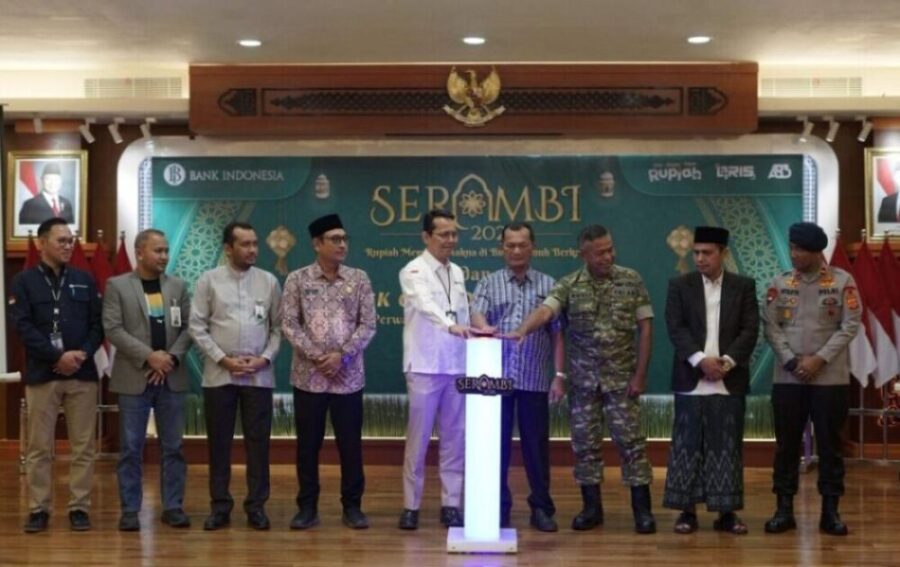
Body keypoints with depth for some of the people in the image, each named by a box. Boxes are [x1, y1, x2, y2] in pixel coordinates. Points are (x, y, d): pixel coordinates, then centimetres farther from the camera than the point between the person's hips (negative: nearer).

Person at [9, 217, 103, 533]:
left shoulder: (84, 280, 10)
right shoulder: (24, 281, 3)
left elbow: (98, 324, 7)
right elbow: (22, 326, -7)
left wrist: (83, 353, -11)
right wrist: (57, 357, -15)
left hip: (82, 374, 2)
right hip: (41, 374, -2)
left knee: (83, 446, 2)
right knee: (39, 447, 2)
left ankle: (79, 508, 9)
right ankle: (39, 509, 9)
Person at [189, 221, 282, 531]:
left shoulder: (269, 281, 4)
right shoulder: (209, 280, 0)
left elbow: (278, 327, 5)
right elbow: (197, 326, -3)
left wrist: (264, 358, -8)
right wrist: (223, 359, -10)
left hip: (259, 375, 1)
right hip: (219, 374, -1)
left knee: (258, 441, 4)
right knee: (219, 442, 6)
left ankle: (256, 506, 12)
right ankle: (220, 506, 15)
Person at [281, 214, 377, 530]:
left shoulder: (359, 279, 4)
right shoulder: (297, 280, 1)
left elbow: (368, 325, 0)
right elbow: (289, 325, -4)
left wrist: (342, 355, -12)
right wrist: (316, 357, -13)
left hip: (349, 377, 1)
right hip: (308, 377, -1)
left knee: (350, 444, 5)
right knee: (308, 444, 5)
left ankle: (352, 507, 16)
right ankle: (307, 507, 15)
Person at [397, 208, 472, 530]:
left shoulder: (458, 273, 12)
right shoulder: (414, 271, -8)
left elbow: (463, 316, 14)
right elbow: (426, 305, -28)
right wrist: (451, 325, -46)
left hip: (457, 367, 5)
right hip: (425, 367, -5)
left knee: (454, 438, 7)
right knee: (418, 438, 1)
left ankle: (451, 504, 14)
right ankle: (411, 506, 9)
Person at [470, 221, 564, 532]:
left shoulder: (548, 285, 9)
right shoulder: (489, 284, 8)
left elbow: (557, 333, 6)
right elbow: (476, 315, -10)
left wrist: (559, 374, 0)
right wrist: (484, 328, -34)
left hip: (535, 379, 0)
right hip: (497, 377, 0)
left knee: (536, 444, 6)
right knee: (497, 443, 5)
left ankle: (541, 507, 16)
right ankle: (498, 507, 14)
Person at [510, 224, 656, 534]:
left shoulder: (631, 280, -1)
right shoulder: (569, 285, -2)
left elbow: (645, 327, 0)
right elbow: (545, 310, -18)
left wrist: (640, 374, -5)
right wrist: (521, 330, -39)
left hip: (621, 378, -1)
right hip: (583, 380, 1)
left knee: (630, 440, 0)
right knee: (585, 442, 6)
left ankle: (642, 509, 8)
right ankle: (592, 507, 18)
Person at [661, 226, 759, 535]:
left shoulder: (744, 286, 7)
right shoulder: (680, 285, 5)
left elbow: (750, 330, 0)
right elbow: (675, 328, -4)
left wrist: (726, 361, -14)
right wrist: (701, 360, -16)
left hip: (730, 380, 1)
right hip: (691, 380, 0)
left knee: (727, 447, 4)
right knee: (688, 446, 2)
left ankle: (727, 511, 10)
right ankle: (687, 510, 8)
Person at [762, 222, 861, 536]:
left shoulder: (843, 281, -2)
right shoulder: (780, 283, 4)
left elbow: (851, 325, -6)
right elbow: (771, 327, 1)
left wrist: (820, 359, -13)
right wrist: (793, 361, -10)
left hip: (831, 379, -2)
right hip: (787, 378, 2)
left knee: (830, 445, 4)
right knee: (787, 445, 5)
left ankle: (830, 510, 12)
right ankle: (784, 509, 12)